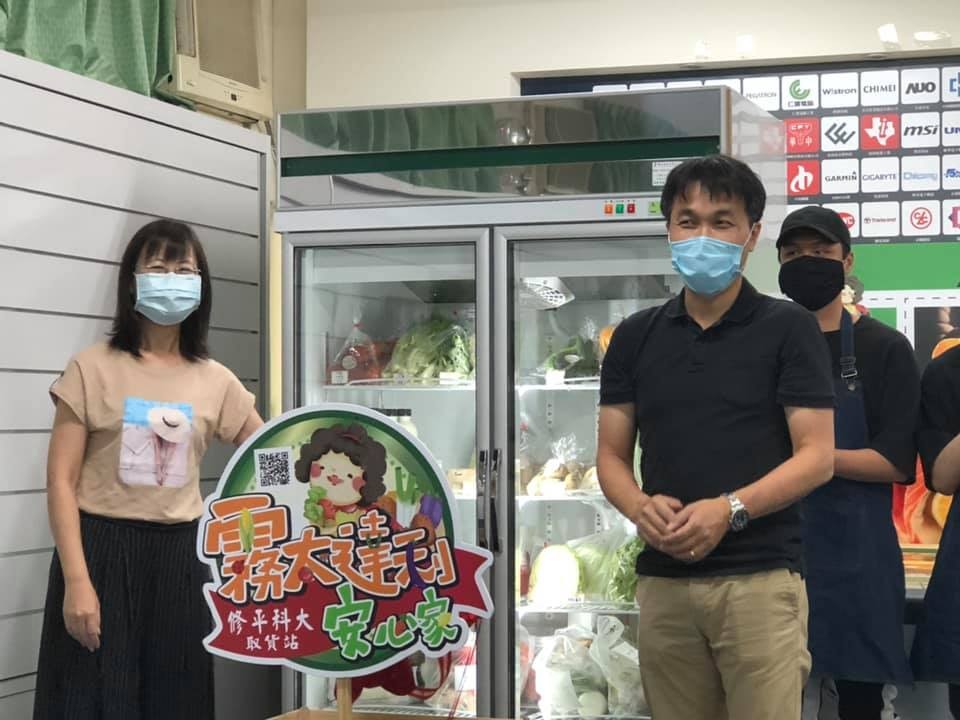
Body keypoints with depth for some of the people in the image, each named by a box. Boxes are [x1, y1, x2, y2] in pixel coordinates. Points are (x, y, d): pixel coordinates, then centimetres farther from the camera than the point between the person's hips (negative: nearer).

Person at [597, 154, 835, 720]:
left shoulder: (789, 328, 1)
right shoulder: (635, 338, 12)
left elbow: (818, 458, -5)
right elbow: (612, 455, 13)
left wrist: (729, 509, -18)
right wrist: (641, 507, -9)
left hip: (760, 577, -4)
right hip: (663, 580, 4)